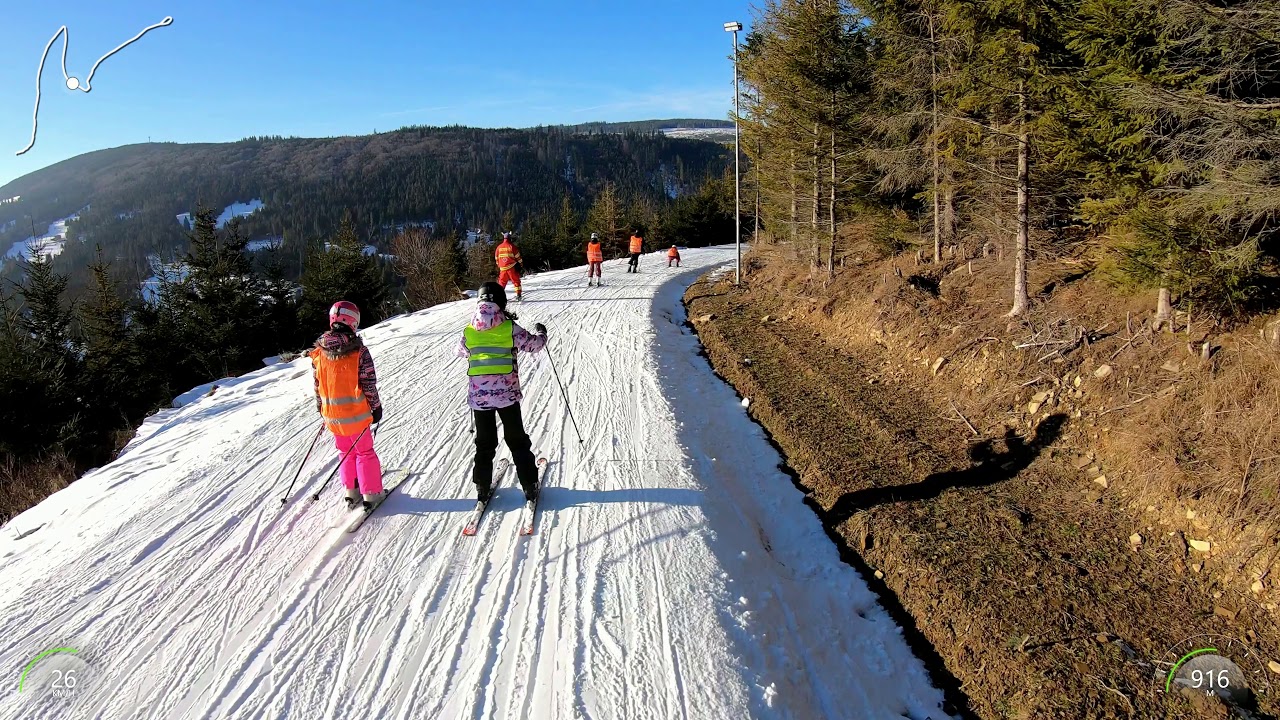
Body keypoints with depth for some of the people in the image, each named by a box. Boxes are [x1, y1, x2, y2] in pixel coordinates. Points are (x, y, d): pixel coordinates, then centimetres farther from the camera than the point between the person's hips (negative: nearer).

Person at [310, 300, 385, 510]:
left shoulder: (319, 352, -3)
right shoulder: (359, 351, -17)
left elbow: (317, 385, 6)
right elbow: (369, 384, -13)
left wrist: (322, 408, 19)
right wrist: (376, 407, 0)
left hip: (331, 414, 4)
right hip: (356, 414, -4)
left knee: (346, 452, 21)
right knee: (364, 452, 12)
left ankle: (351, 492, 26)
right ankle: (370, 493, 17)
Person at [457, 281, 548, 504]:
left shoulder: (469, 331, -2)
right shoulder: (510, 328, -11)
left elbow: (461, 351, 17)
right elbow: (534, 344, -1)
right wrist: (540, 332, 21)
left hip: (478, 395, 2)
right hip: (506, 393, -2)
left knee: (484, 443, 16)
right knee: (517, 440, 11)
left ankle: (483, 488, 20)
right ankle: (529, 486, 14)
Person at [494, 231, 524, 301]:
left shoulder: (499, 247, 7)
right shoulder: (512, 246, -6)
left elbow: (496, 258, 15)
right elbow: (517, 256, -4)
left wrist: (499, 265, 29)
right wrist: (521, 264, 8)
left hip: (502, 268, 4)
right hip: (512, 267, -4)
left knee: (502, 282, 13)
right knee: (516, 281, 3)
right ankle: (518, 296, -3)